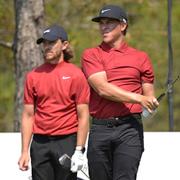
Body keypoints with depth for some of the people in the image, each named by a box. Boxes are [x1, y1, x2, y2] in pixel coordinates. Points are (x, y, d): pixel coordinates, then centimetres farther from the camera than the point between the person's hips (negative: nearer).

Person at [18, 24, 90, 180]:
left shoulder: (76, 75, -1)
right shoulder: (33, 76, 8)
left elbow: (83, 116, -3)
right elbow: (28, 116, 9)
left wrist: (79, 151, -9)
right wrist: (24, 151, 4)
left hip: (67, 142, -3)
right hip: (40, 144, 3)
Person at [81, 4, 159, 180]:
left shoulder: (140, 57, 12)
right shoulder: (90, 55, 8)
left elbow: (149, 95, 16)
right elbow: (102, 89, -7)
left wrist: (150, 103, -7)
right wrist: (137, 98, -14)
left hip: (130, 128, -1)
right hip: (100, 129, 1)